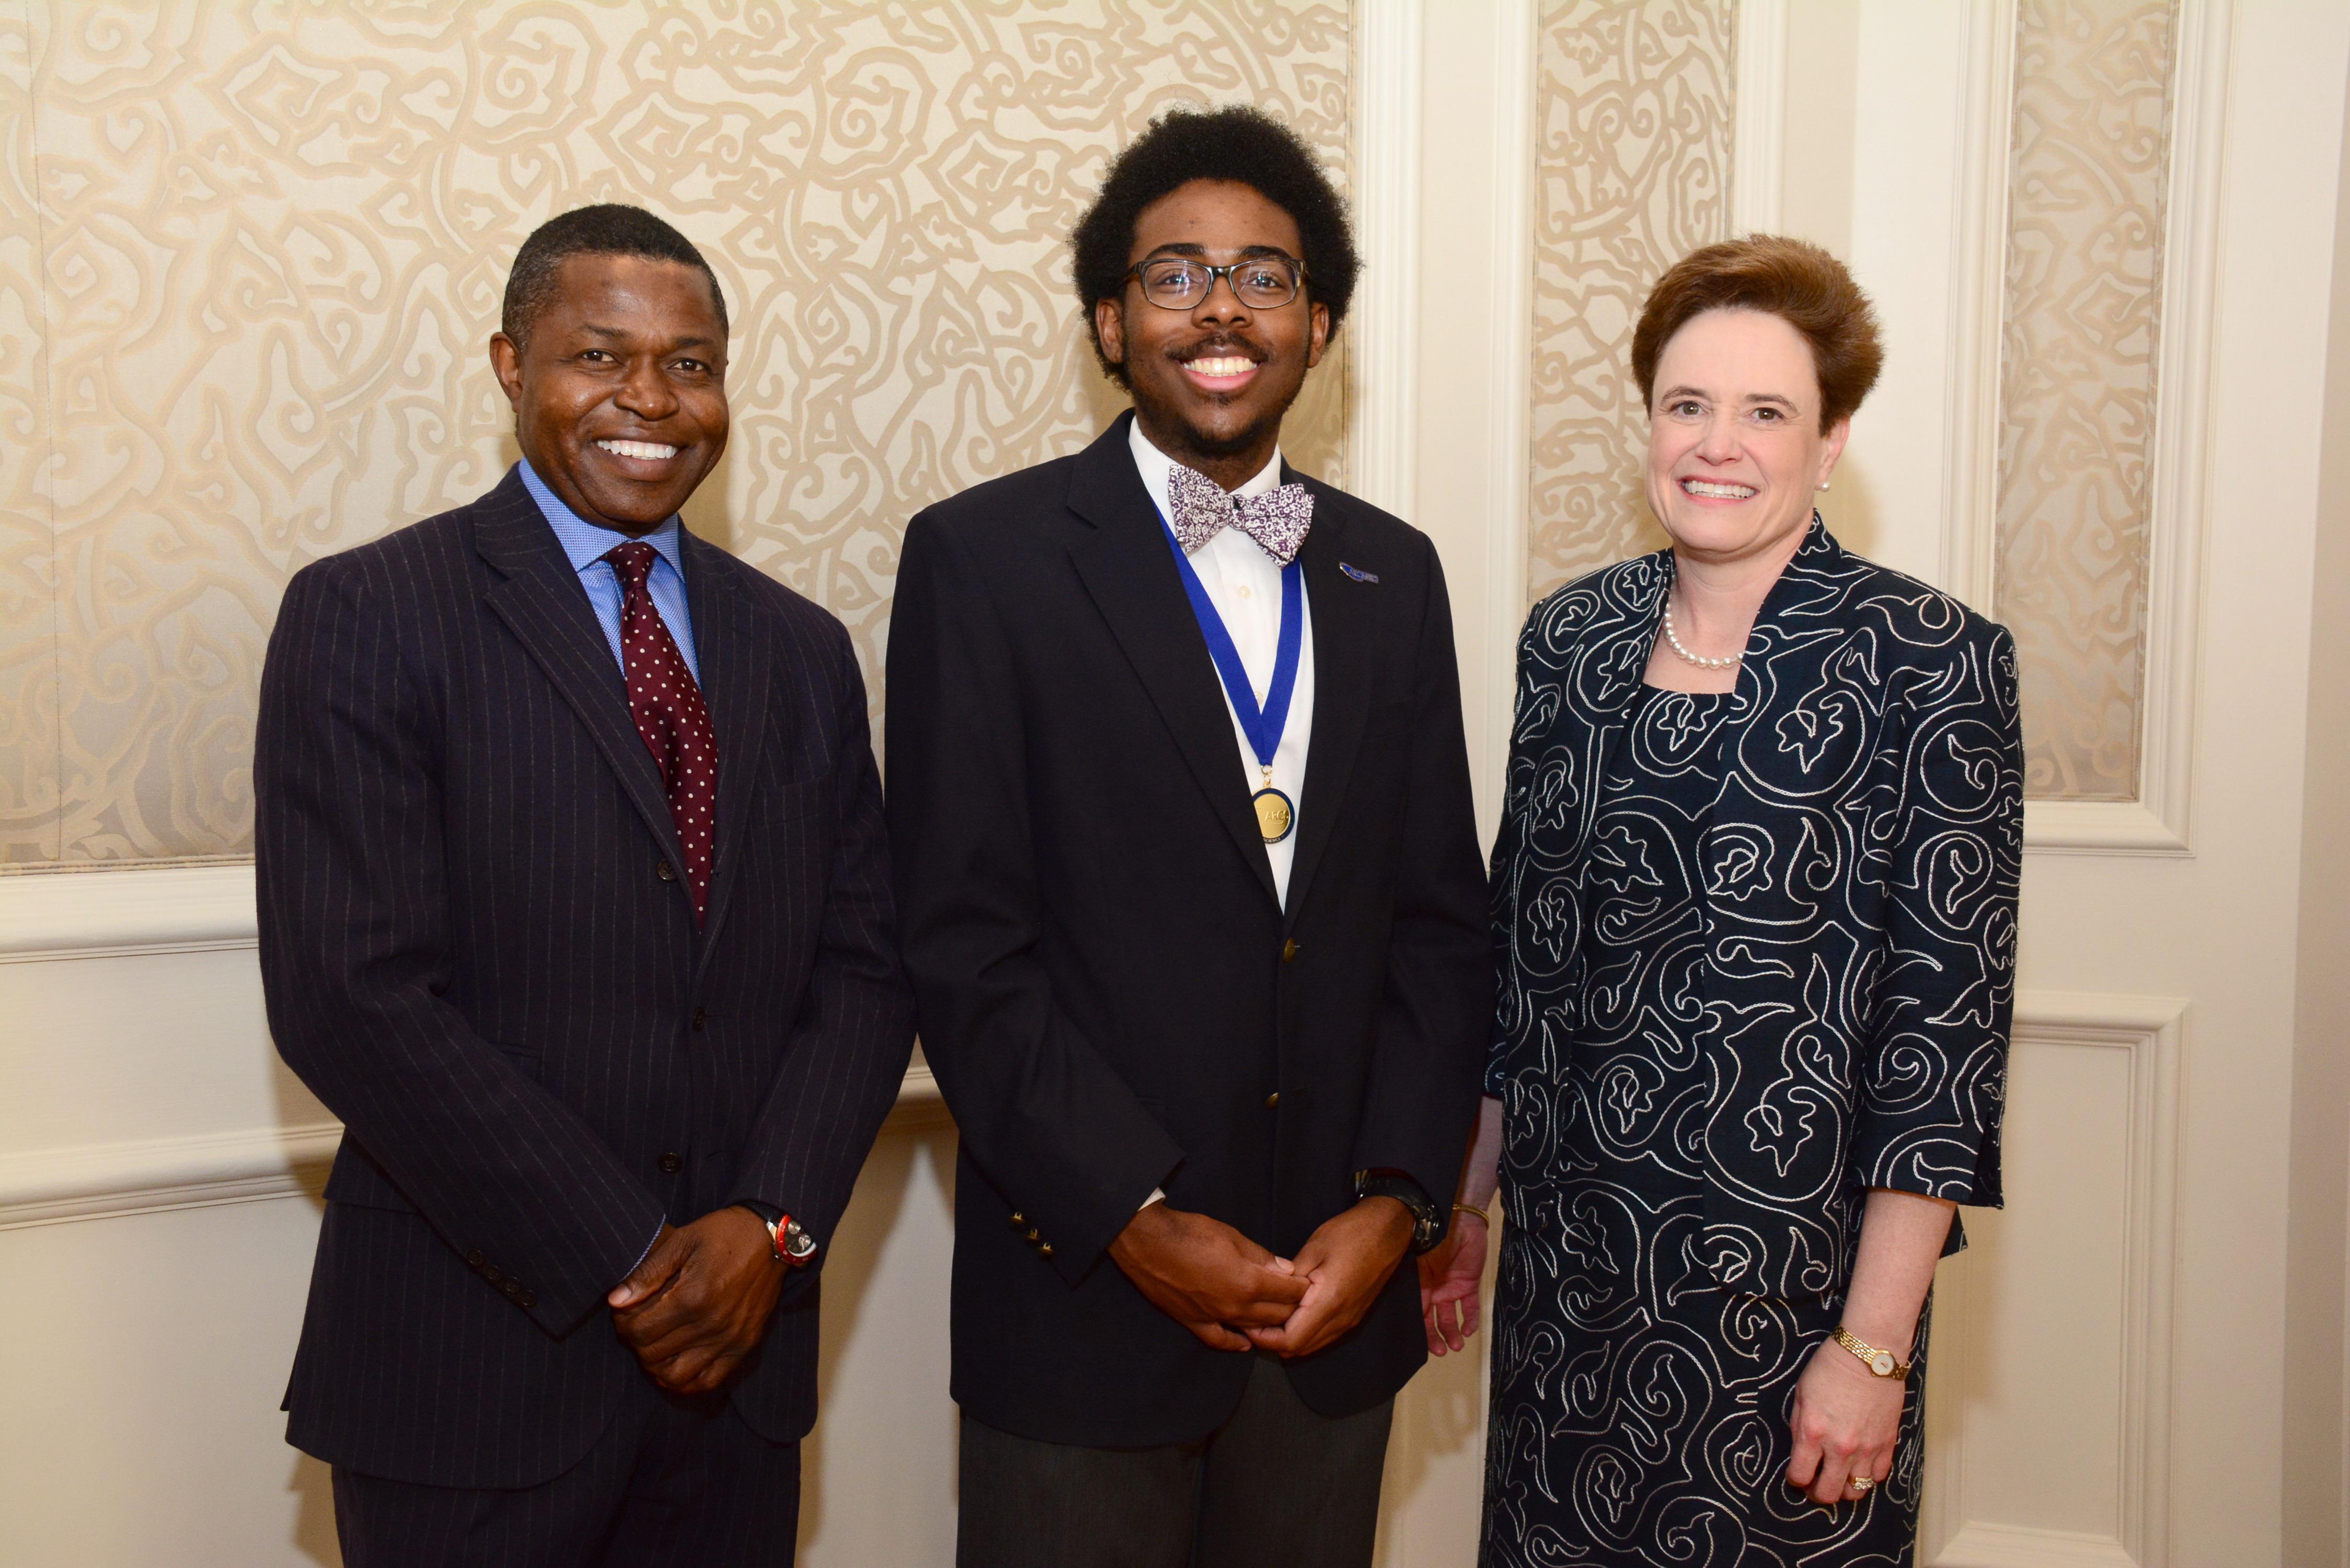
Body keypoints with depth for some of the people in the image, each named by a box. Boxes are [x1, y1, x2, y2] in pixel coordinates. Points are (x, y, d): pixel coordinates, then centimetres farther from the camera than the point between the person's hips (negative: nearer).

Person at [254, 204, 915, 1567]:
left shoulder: (801, 649, 7)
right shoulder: (365, 616, -7)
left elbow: (866, 966, 4)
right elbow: (354, 997, -14)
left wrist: (773, 1225, -10)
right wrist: (627, 1261, -14)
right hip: (475, 1368, -4)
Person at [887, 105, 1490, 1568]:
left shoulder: (1391, 571, 7)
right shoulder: (983, 557, -6)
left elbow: (1440, 918, 7)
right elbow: (961, 940, -10)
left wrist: (1397, 1200, -3)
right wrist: (1132, 1217, -13)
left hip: (1340, 1291, 4)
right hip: (1084, 1296, -3)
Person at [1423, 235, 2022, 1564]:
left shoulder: (1928, 660, -11)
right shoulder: (1571, 637, 3)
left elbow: (1945, 1017, -12)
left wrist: (1875, 1344, -13)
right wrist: (1465, 1197, 11)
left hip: (1790, 1282, -4)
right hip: (1564, 1264, 4)